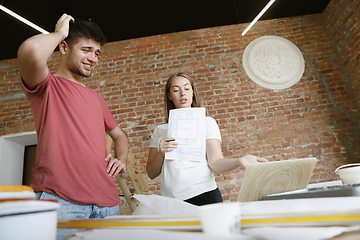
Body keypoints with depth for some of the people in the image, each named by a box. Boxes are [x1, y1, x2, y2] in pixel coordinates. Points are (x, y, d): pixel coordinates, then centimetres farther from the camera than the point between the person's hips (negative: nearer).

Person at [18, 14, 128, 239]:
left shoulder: (95, 98, 22)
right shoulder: (47, 85, 4)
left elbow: (119, 134, 29)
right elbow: (31, 51, -20)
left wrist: (121, 160, 8)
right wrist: (59, 33, 0)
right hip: (59, 198, -6)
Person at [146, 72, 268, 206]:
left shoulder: (207, 122, 5)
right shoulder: (160, 131, 11)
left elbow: (216, 162, -6)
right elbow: (151, 173, 8)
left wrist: (240, 161, -24)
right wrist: (161, 154, -10)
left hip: (203, 195, -2)